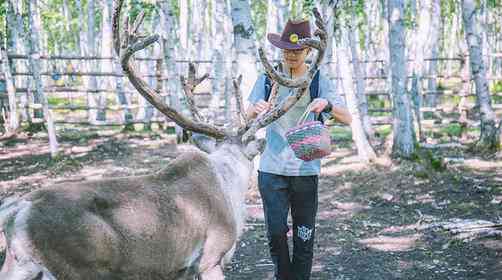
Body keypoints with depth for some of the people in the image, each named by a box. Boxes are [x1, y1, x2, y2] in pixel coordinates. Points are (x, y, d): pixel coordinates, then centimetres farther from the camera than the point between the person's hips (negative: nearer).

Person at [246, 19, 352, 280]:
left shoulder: (319, 81, 0)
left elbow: (347, 119, -6)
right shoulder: (267, 78, 4)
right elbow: (248, 118, 4)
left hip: (306, 169, 0)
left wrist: (327, 104, -27)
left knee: (304, 236, 5)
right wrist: (257, 109, -20)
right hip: (272, 168, 0)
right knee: (276, 232, -4)